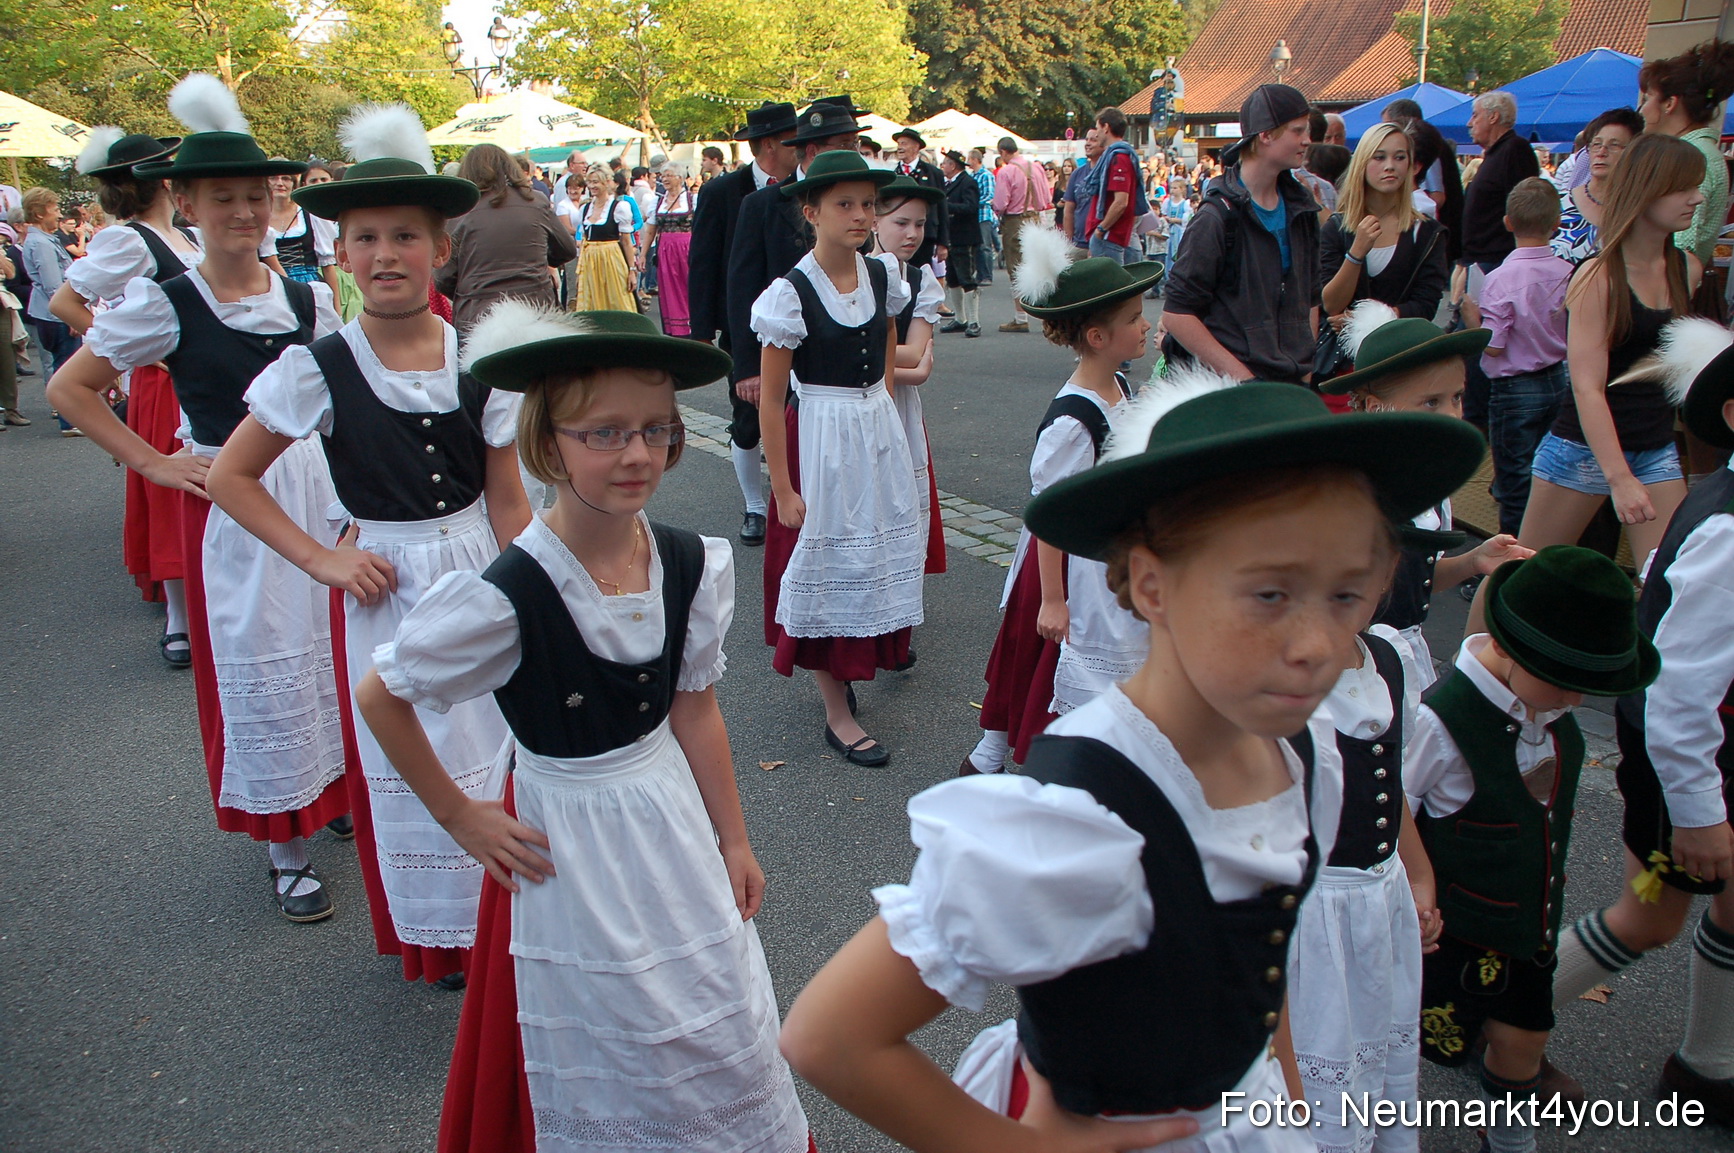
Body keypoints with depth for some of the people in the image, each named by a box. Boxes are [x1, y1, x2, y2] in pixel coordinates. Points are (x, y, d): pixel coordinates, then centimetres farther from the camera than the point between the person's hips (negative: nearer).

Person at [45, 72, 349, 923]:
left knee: (329, 641, 11)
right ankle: (286, 849, 15)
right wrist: (152, 463, -5)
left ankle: (337, 788, 33)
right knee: (257, 663, 3)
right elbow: (69, 388, -1)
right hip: (226, 504, -3)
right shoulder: (165, 304, -8)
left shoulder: (309, 298, 2)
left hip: (314, 488, 4)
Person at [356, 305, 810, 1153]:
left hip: (674, 819, 5)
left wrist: (734, 842, 4)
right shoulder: (508, 597, -25)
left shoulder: (691, 566, -10)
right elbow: (380, 697, -12)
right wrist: (459, 817, -8)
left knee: (725, 1043, 19)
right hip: (570, 843, -4)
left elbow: (694, 709, 0)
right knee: (611, 1073, 15)